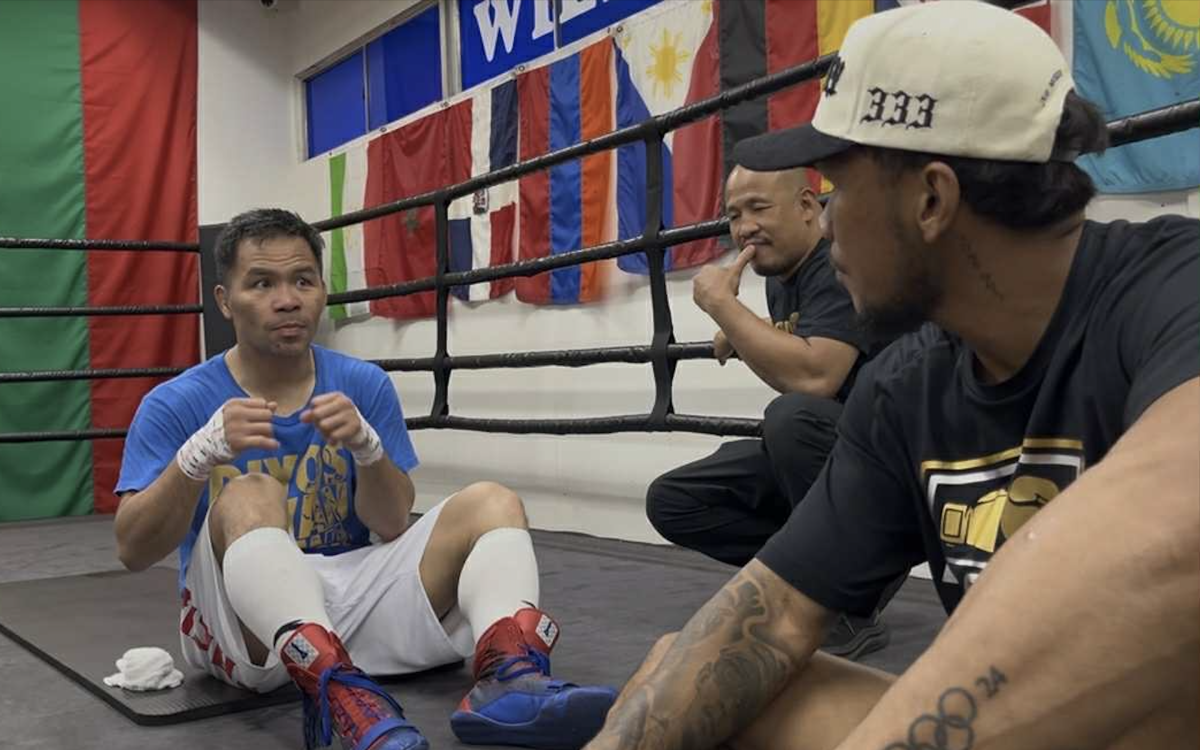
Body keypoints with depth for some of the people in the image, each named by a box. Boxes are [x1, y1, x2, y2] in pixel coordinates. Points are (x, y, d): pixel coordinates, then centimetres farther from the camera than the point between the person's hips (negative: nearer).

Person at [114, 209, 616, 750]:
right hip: (245, 624, -3)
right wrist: (199, 454, -29)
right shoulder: (175, 405, -4)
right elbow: (133, 553, -12)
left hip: (348, 596, 3)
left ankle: (510, 677, -44)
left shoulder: (364, 385, 2)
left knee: (492, 504, -13)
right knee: (249, 498, -31)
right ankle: (346, 701, -54)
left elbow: (393, 527, -1)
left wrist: (367, 447, -22)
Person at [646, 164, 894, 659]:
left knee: (792, 415, -38)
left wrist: (721, 302, -23)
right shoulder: (781, 279, 9)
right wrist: (741, 338, 6)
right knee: (671, 502, 0)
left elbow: (812, 377, -33)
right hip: (820, 455, 9)